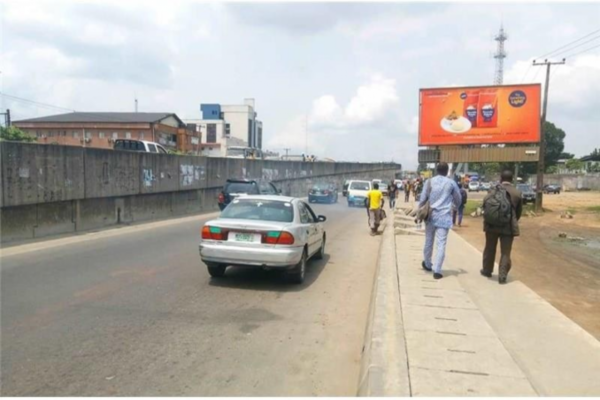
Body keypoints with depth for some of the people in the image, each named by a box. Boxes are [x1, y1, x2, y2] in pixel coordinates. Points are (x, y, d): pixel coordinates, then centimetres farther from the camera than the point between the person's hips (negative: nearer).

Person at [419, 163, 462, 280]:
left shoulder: (430, 182, 2)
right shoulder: (451, 183, 1)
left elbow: (423, 199, 0)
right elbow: (458, 199, 12)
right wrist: (456, 206, 34)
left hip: (431, 215, 2)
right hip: (444, 217, -2)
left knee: (429, 241, 16)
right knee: (441, 244, -3)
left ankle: (427, 264, 33)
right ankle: (437, 270, -8)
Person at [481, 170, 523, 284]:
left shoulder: (495, 190, -5)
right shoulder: (517, 193, 2)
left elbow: (485, 203, -15)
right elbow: (519, 211, 7)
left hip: (493, 224, 0)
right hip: (509, 226, 0)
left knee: (490, 249, 16)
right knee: (505, 252, 4)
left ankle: (487, 270, 30)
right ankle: (502, 276, 1)